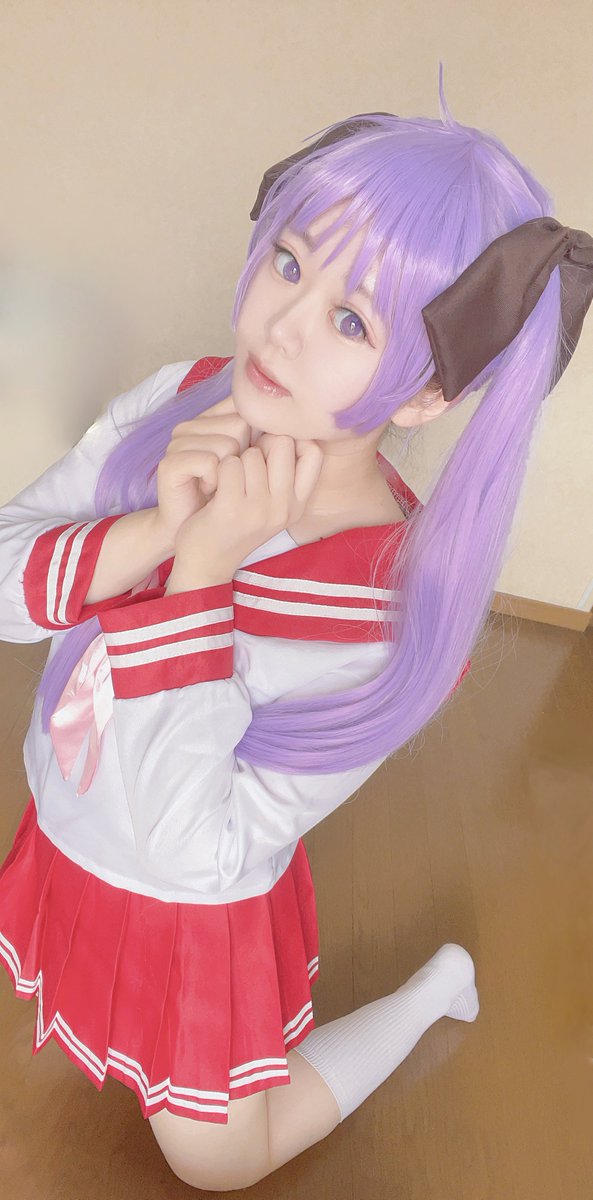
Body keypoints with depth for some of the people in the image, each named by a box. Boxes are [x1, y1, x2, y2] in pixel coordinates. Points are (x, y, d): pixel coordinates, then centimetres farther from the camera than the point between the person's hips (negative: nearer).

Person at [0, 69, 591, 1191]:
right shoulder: (178, 401, -18)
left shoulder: (395, 613, -34)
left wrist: (200, 571, -38)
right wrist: (156, 528, -36)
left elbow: (190, 851, -30)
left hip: (192, 909, -5)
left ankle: (438, 982, 35)